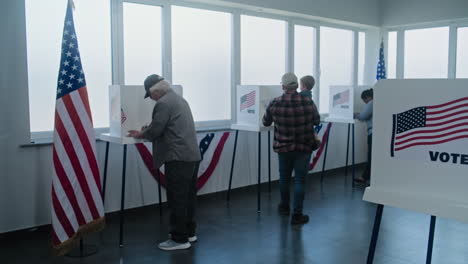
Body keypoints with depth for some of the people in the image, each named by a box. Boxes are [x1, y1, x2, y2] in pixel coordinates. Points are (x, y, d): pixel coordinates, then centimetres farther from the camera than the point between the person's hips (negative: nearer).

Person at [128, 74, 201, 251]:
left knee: (177, 199, -3)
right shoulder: (180, 99, 19)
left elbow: (155, 131, -13)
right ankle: (189, 232, 26)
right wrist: (146, 131, 24)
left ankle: (180, 239, 4)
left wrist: (140, 135, 6)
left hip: (178, 158, -10)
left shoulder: (163, 103, -11)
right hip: (192, 155, 10)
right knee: (188, 196, 16)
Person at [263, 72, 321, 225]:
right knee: (299, 180, 5)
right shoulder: (308, 102, -12)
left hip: (283, 147, 1)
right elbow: (317, 121, 3)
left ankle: (284, 207, 37)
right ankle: (297, 215, 6)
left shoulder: (275, 104, -11)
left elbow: (265, 122, 4)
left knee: (284, 178, 19)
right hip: (304, 148, -1)